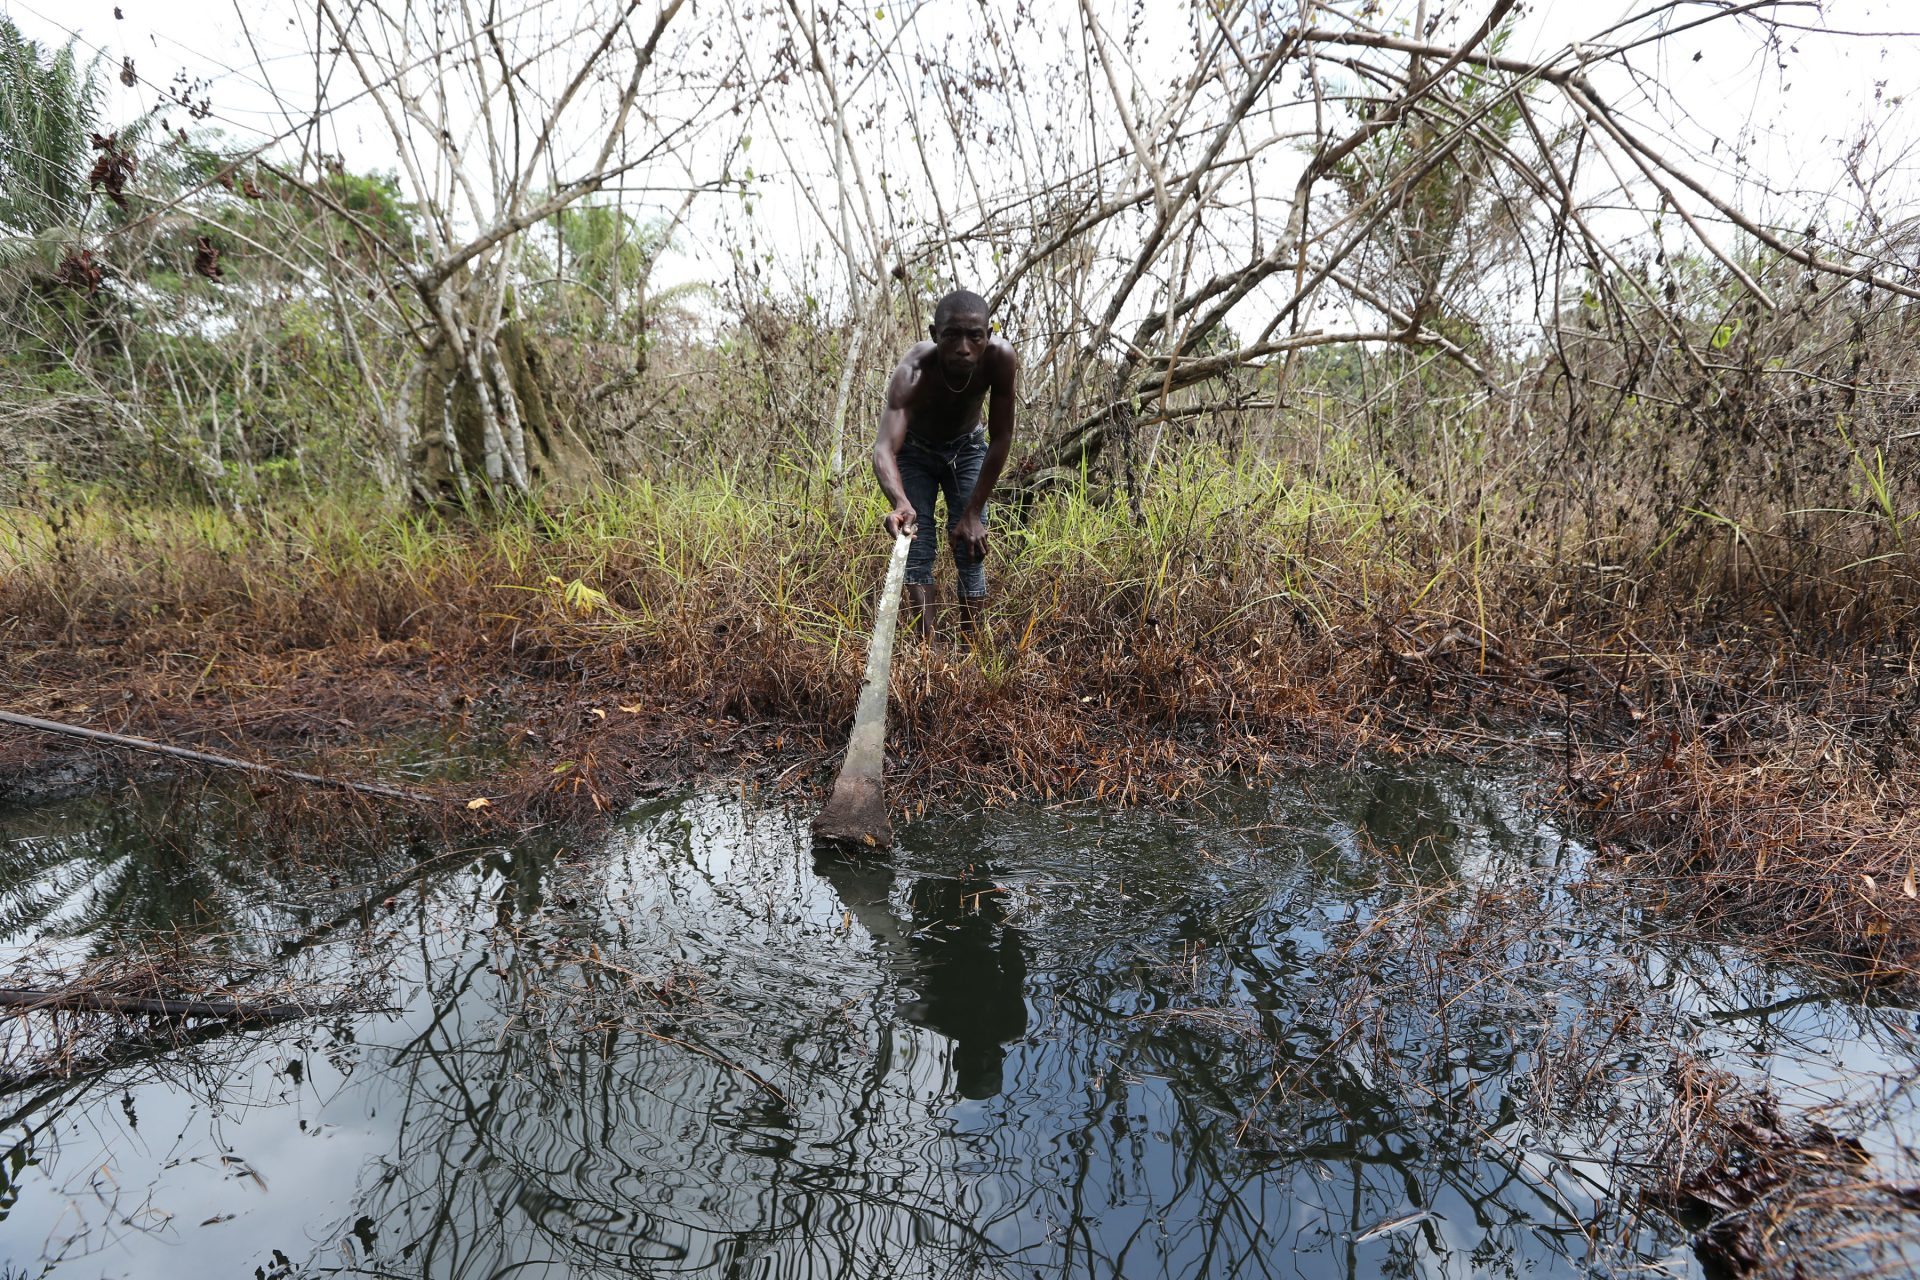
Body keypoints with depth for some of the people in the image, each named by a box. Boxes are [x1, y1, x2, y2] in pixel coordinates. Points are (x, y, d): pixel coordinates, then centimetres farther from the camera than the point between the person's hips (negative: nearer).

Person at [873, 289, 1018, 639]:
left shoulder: (1000, 357, -33)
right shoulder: (911, 373, -40)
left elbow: (1001, 439, -24)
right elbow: (884, 448, -53)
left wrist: (973, 513, -26)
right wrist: (900, 503, -74)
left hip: (968, 448, 1)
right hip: (915, 450, -1)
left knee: (971, 552, -6)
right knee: (917, 552, -11)